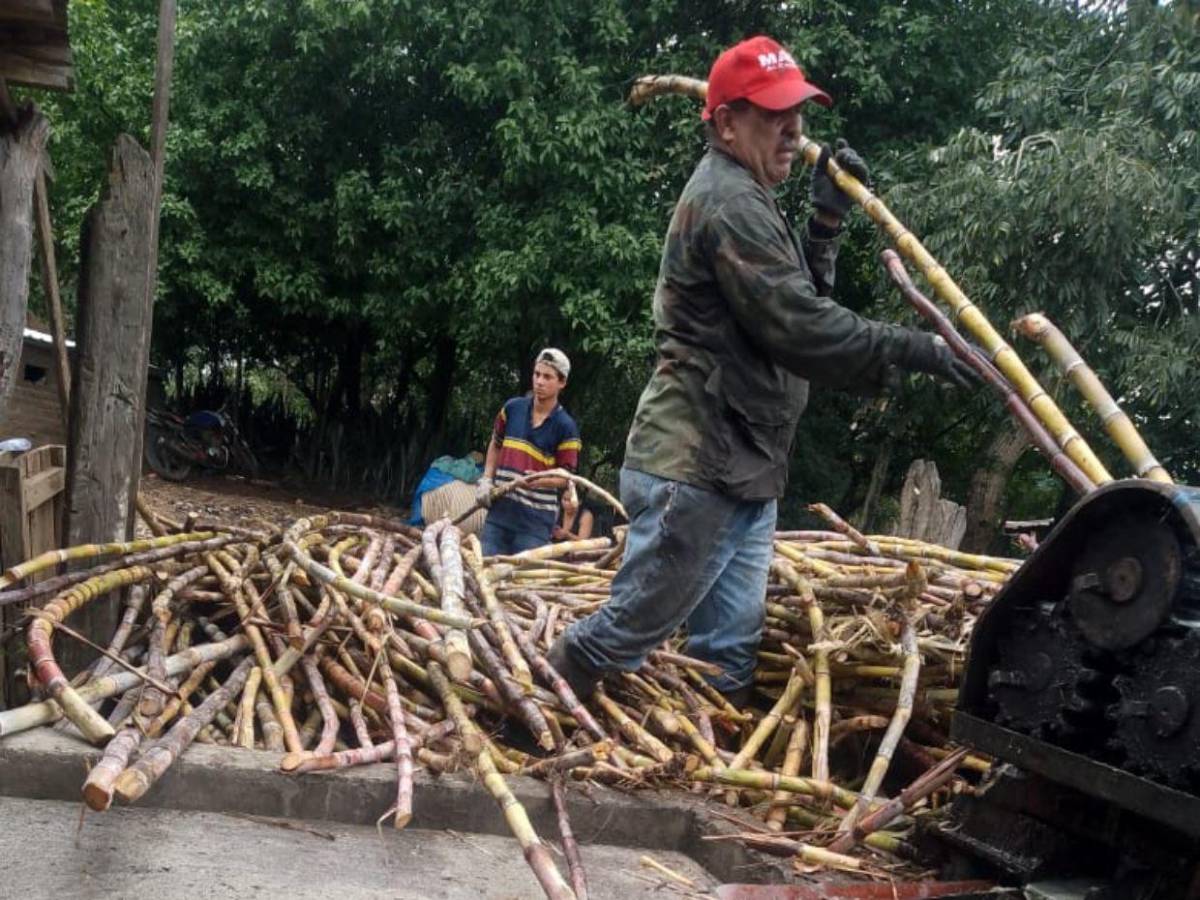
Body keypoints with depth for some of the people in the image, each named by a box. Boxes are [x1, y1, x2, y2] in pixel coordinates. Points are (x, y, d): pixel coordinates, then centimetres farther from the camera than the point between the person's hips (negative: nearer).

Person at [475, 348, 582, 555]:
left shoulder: (566, 427, -7)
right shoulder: (512, 408, 4)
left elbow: (565, 476, -5)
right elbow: (495, 445, 20)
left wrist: (538, 481, -23)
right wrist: (486, 480, 9)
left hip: (536, 517, -4)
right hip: (500, 508, 4)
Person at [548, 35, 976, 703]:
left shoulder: (741, 199, 21)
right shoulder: (729, 202, -15)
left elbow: (803, 296, 22)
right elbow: (798, 326, -21)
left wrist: (828, 217, 10)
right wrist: (908, 349, -17)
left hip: (741, 473, 11)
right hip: (695, 469, -11)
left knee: (730, 653, 12)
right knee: (636, 627, 1)